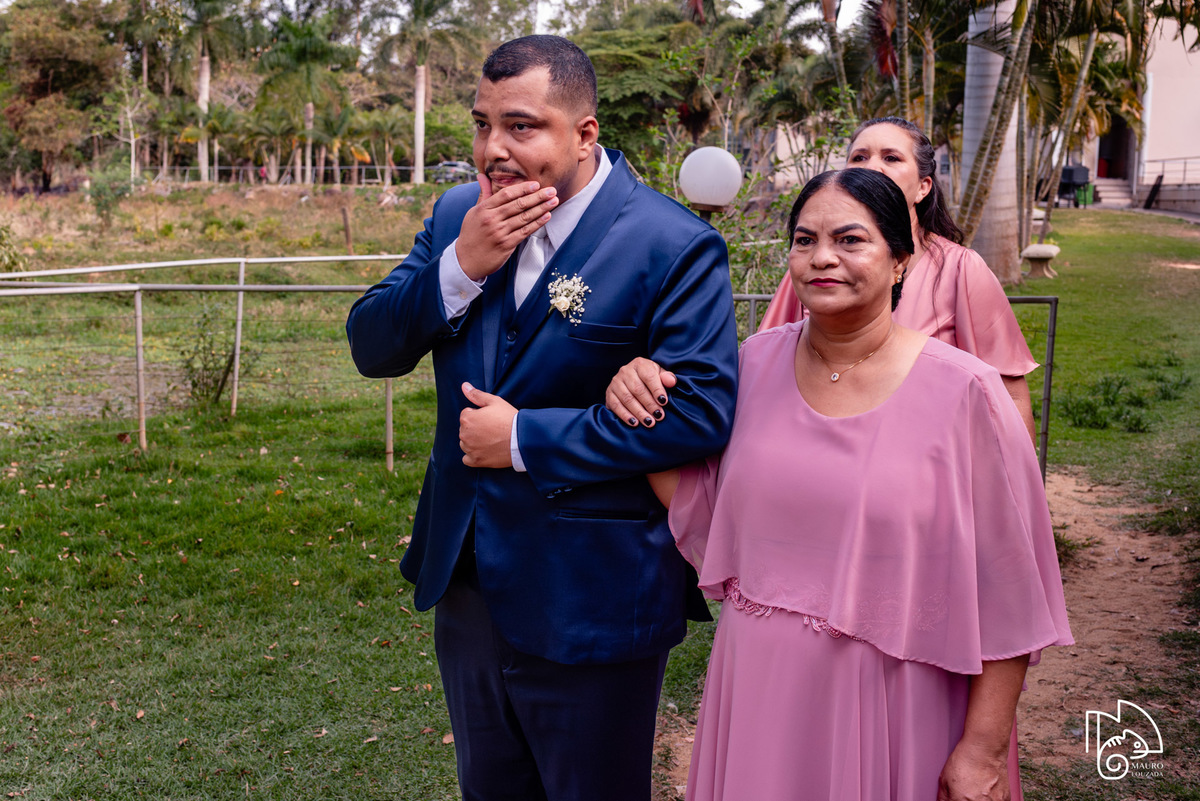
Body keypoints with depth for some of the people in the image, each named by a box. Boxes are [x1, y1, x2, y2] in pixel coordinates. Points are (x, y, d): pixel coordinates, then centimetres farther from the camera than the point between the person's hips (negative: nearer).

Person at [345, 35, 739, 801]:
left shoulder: (674, 246, -18)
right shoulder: (458, 215, 2)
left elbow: (703, 409, -25)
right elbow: (372, 348, -1)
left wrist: (526, 440, -21)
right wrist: (460, 268, -19)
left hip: (589, 604, -6)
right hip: (467, 579, 6)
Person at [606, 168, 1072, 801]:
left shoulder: (962, 392, -13)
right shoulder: (757, 363, 0)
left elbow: (1003, 592, -10)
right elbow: (699, 511, 6)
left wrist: (984, 749, -10)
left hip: (891, 715, -4)